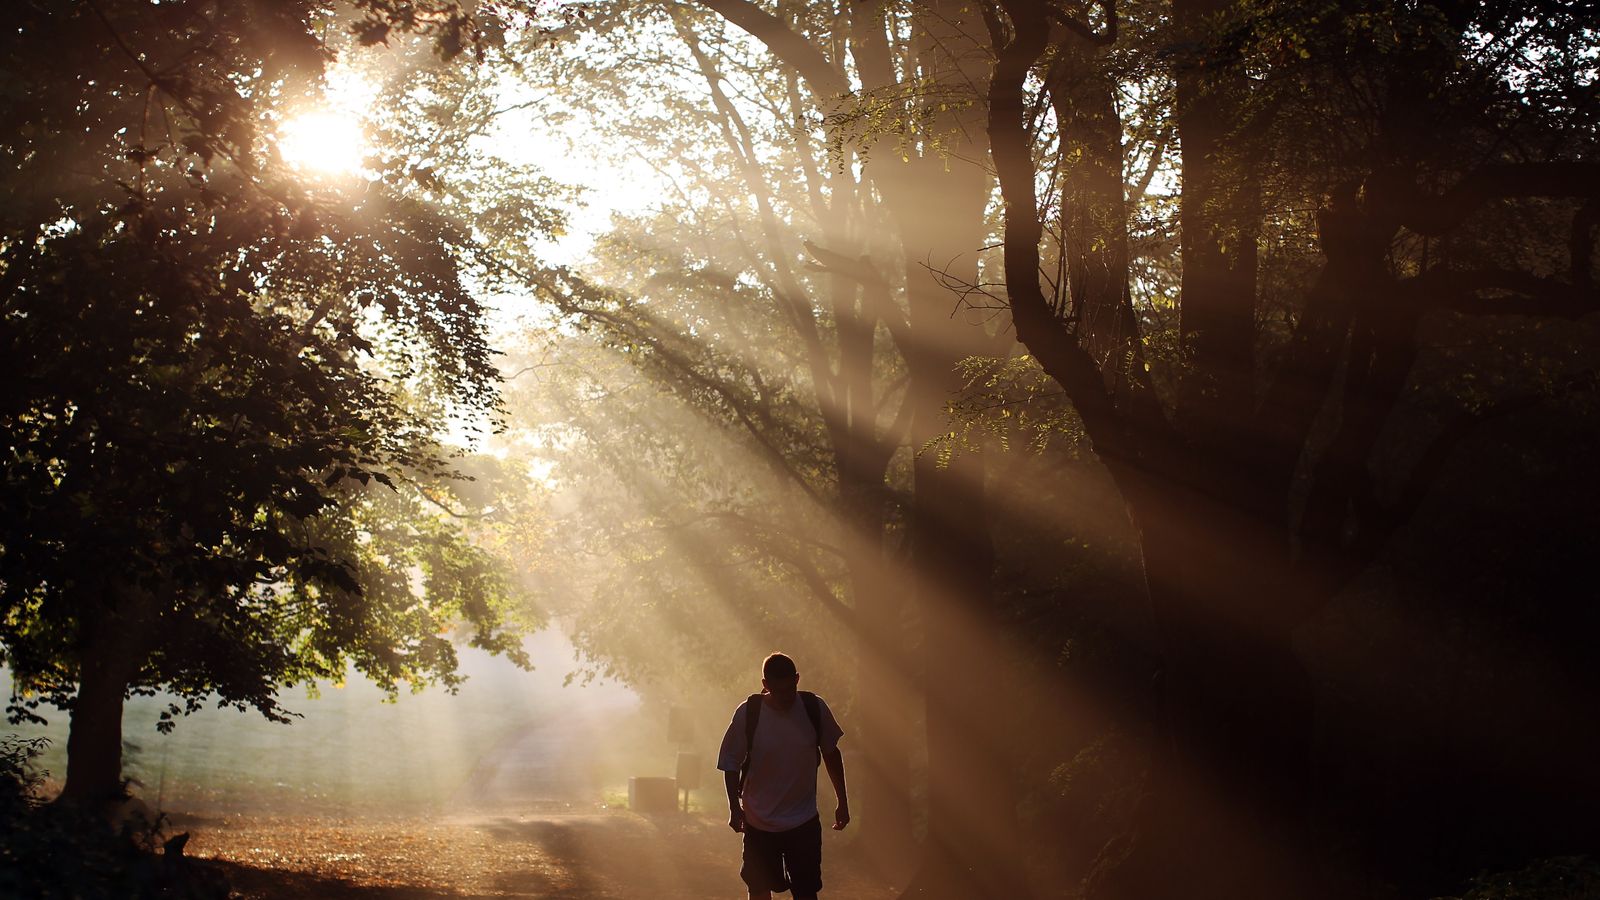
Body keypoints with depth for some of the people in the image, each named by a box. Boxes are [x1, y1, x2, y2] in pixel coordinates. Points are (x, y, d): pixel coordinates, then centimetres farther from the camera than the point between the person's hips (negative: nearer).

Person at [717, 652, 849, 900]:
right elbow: (731, 763, -4)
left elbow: (831, 753, 4)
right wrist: (735, 808, -8)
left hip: (804, 822, 0)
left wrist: (842, 801, 7)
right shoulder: (748, 713, -14)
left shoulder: (815, 708, -10)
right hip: (759, 823, 0)